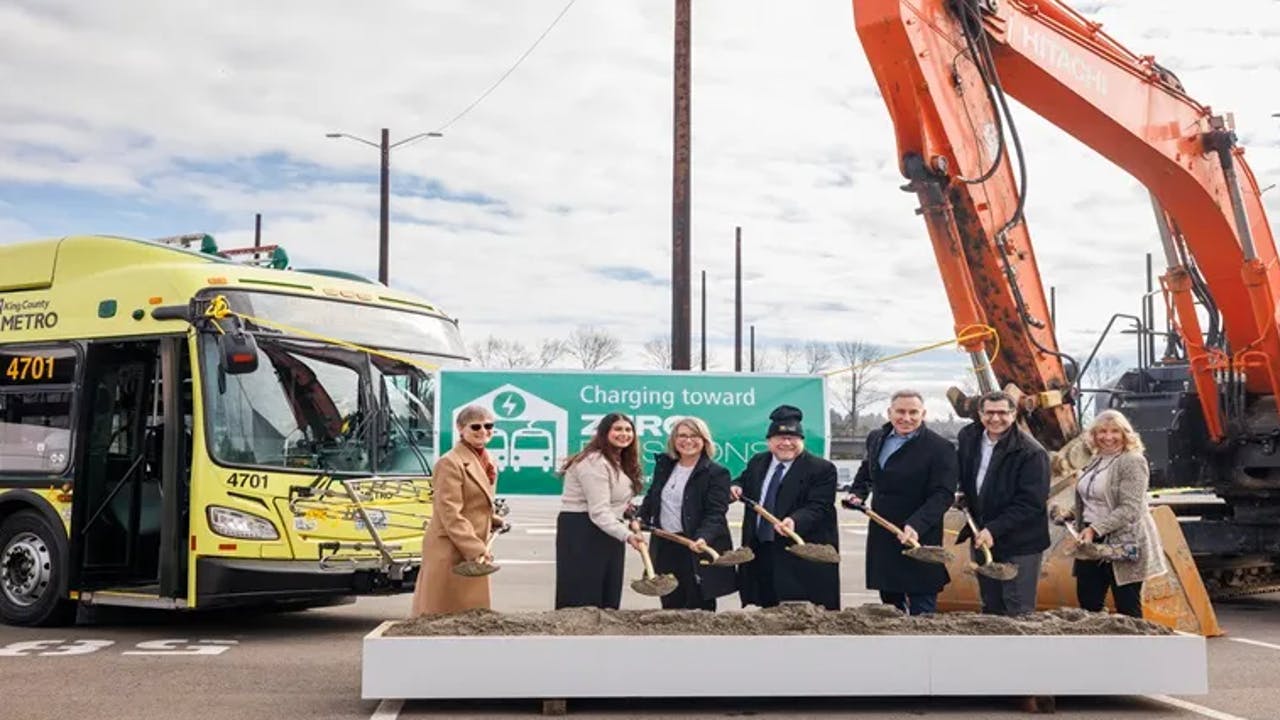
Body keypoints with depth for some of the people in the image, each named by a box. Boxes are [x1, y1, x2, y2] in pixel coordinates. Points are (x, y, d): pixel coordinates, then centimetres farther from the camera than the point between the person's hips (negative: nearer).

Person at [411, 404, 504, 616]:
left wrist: (494, 520, 10)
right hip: (450, 550, -9)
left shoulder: (486, 461, 13)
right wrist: (475, 549, -23)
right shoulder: (450, 463, -14)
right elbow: (450, 515, -19)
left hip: (474, 551, 9)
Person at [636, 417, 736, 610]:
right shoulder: (664, 465, 10)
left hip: (697, 549, -5)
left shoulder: (716, 473, -8)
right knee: (670, 605, 11)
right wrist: (641, 518, 3)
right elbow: (652, 498, 22)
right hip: (665, 547, 6)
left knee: (699, 607, 0)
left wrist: (703, 538, -32)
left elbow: (716, 514, -15)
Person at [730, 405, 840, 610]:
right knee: (767, 609, 13)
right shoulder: (757, 462, 12)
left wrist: (795, 521, -34)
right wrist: (736, 487, 5)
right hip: (759, 554, 6)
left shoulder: (822, 469, -8)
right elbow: (745, 481, 30)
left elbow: (818, 507, -16)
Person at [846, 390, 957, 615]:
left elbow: (943, 495, -18)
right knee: (889, 604, 17)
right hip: (881, 539, 7)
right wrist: (858, 493, 9)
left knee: (921, 611, -3)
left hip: (918, 540, -6)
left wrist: (917, 525, -31)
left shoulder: (940, 448, -13)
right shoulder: (876, 438, 9)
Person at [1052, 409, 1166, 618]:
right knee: (1087, 607, 10)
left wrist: (1095, 529, -25)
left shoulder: (1133, 462, -11)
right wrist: (1071, 514, 9)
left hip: (1122, 546, -8)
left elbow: (1129, 510, -19)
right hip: (1091, 543, 8)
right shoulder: (1096, 461, 15)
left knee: (1128, 611, -2)